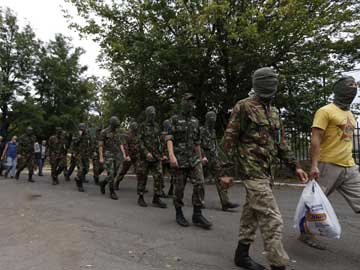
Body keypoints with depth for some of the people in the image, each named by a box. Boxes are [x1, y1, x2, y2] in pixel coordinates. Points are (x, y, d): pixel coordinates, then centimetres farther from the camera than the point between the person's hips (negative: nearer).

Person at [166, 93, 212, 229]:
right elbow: (169, 138, -12)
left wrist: (200, 158, 21)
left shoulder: (195, 121, 14)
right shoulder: (174, 120, -2)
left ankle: (197, 215, 0)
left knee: (199, 184, -9)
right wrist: (171, 155, -26)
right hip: (179, 159, -4)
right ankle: (179, 214, 20)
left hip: (193, 159, 4)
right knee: (179, 188, 3)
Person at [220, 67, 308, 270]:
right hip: (254, 171, -8)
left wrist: (295, 166, 12)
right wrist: (225, 171, -13)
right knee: (272, 219, -8)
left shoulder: (274, 112, 15)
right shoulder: (244, 107, -8)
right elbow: (229, 140, -10)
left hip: (268, 172, 8)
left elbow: (282, 143, 19)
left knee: (252, 213, 15)